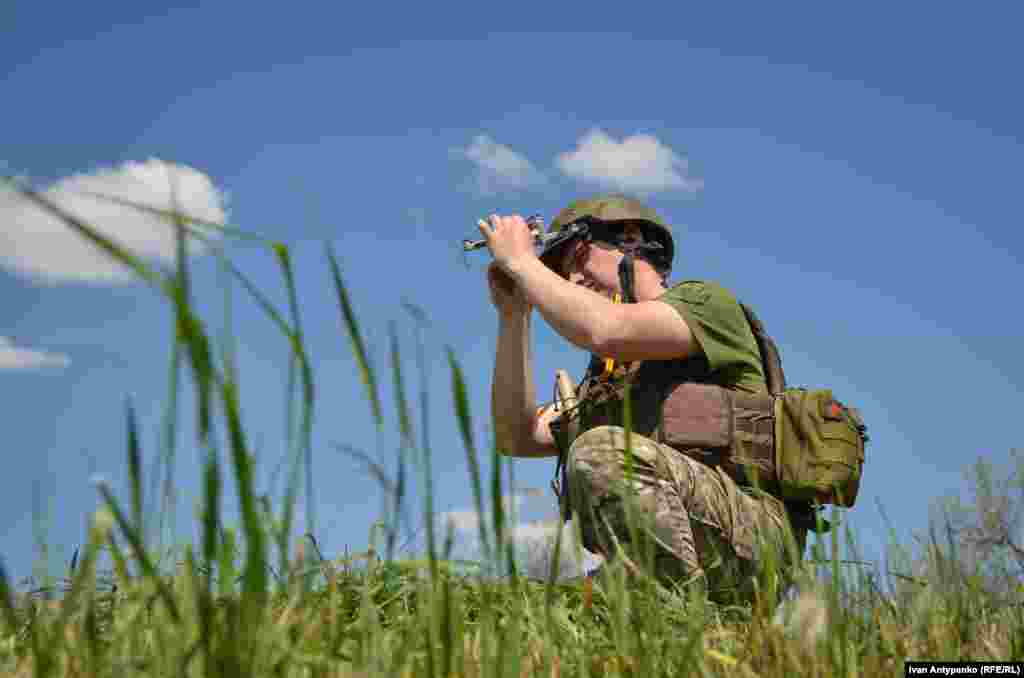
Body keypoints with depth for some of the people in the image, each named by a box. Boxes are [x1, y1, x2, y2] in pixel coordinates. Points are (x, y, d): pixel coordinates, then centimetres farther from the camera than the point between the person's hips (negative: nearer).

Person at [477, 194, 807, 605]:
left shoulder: (706, 301, 6)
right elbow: (518, 437, 17)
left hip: (751, 538, -7)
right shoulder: (605, 376, 29)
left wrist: (521, 261, -2)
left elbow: (604, 331, -15)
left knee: (601, 452, -28)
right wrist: (513, 316, 15)